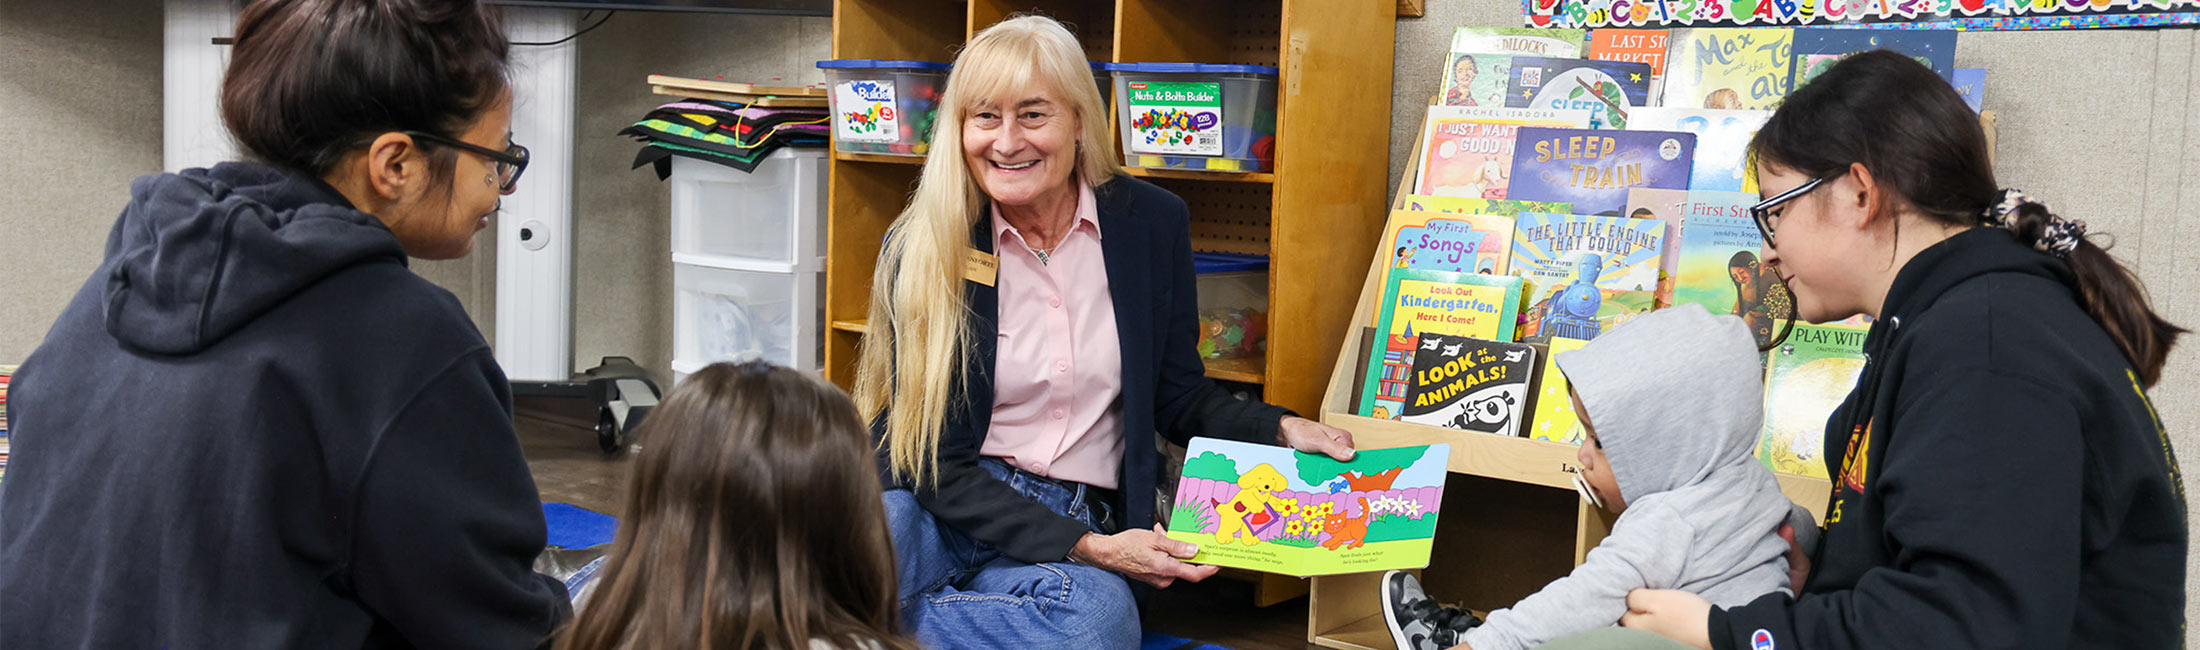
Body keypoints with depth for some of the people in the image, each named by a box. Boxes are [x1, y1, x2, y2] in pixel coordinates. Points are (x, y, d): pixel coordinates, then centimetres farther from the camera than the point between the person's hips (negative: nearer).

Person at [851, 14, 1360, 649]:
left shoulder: (1151, 223, 3)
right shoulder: (923, 248, -5)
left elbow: (1178, 396, 15)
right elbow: (932, 459, -8)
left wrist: (1284, 430, -5)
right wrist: (1089, 548, -17)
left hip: (1078, 521, 4)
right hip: (943, 505, -4)